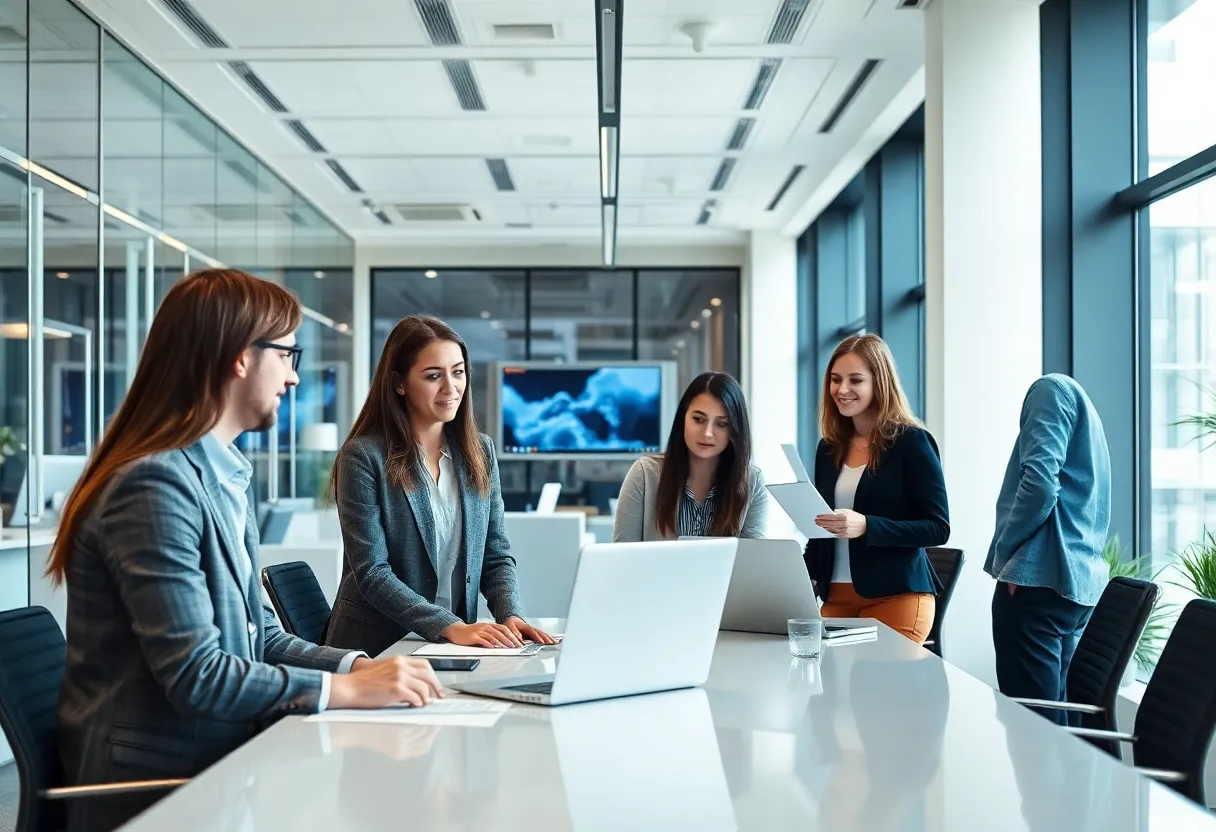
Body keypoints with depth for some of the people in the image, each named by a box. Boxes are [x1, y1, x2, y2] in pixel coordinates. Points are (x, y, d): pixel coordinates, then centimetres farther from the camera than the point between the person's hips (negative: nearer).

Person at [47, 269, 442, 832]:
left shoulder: (223, 478, 11)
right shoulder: (158, 485, -18)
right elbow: (195, 673, -22)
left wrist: (357, 666, -3)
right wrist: (349, 689, -17)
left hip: (216, 762, 8)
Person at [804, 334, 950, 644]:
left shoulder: (911, 441, -6)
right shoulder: (829, 448, 10)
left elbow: (938, 528, -11)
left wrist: (865, 526, -22)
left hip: (895, 597, -5)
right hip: (835, 597, 5)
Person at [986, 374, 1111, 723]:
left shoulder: (1051, 389, -5)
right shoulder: (1078, 398, 24)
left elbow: (1040, 481, -18)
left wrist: (1004, 550, -9)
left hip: (1040, 576, -9)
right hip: (1079, 580, 10)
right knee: (1053, 714, 12)